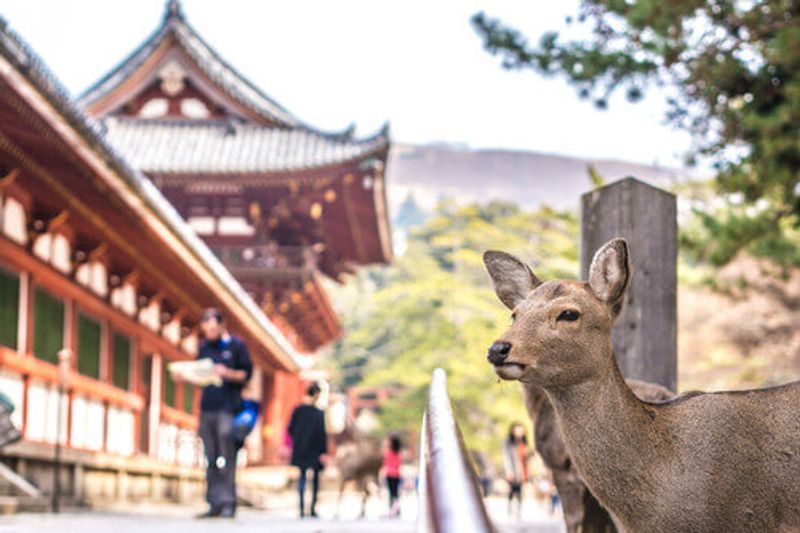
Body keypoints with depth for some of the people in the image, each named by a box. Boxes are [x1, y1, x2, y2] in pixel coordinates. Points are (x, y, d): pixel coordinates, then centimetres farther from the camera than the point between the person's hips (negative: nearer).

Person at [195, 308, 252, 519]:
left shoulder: (236, 345, 2)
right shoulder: (204, 347, 17)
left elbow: (246, 374, 0)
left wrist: (228, 373, -17)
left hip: (227, 408, -5)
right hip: (207, 407, 5)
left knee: (226, 459, -9)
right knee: (210, 460, 5)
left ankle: (228, 503, -7)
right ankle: (214, 503, 8)